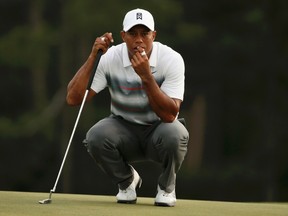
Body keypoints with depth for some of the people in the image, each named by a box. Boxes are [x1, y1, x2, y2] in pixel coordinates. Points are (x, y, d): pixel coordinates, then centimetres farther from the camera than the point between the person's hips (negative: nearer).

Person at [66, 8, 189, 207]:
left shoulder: (171, 59, -19)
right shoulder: (110, 58, -14)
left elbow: (169, 114, -27)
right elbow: (73, 99, -20)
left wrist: (146, 76, -38)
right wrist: (93, 56, -27)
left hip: (158, 129, -1)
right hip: (124, 129, 2)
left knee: (174, 133, -36)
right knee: (96, 136, -30)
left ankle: (166, 186, -3)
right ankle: (127, 181, 2)